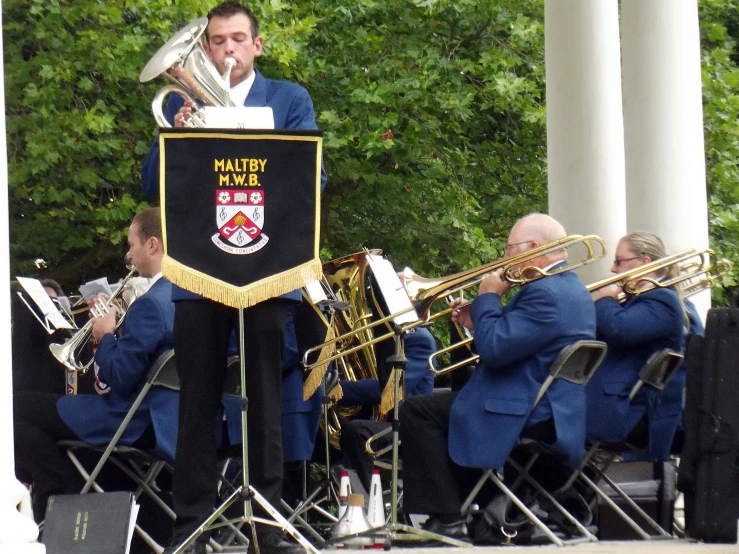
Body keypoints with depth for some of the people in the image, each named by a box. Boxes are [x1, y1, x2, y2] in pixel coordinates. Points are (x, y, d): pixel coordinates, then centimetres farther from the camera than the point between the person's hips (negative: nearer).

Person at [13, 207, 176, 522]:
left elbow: (119, 379, -22)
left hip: (142, 424, -10)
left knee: (18, 411, -4)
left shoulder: (151, 304, -23)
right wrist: (119, 321, 9)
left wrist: (105, 336, -5)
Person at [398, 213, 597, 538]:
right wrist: (479, 320, 10)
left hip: (528, 414, -11)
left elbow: (493, 349, -25)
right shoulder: (572, 289, 14)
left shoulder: (545, 293, -21)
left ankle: (446, 519, -11)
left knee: (416, 411, -10)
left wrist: (488, 298, -11)